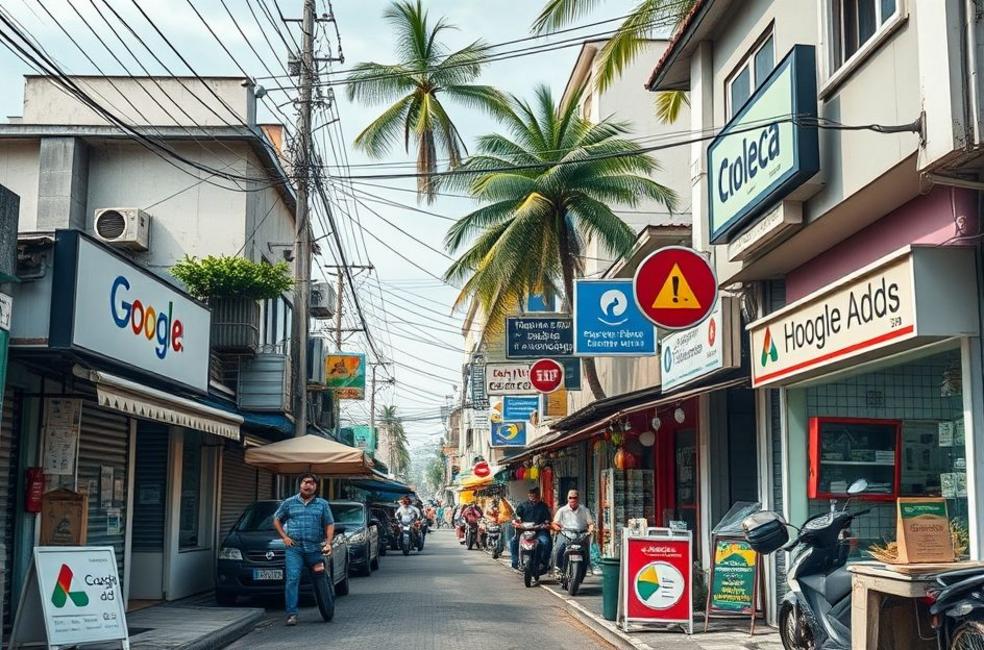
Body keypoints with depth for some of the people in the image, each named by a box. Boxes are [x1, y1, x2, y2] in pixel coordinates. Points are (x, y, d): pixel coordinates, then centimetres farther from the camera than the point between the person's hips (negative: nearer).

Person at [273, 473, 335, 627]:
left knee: (320, 580, 9)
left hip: (315, 549, 1)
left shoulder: (322, 504, 9)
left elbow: (329, 525, 7)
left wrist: (328, 543, -7)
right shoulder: (289, 503, 9)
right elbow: (276, 520, 17)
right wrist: (284, 537, 4)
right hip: (294, 548, -1)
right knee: (292, 579, -12)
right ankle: (292, 614, -12)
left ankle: (329, 609, 25)